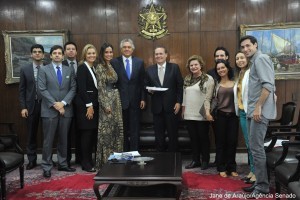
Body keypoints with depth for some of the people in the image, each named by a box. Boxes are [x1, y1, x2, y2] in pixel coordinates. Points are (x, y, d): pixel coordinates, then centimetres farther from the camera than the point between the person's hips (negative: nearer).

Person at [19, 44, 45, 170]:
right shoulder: (25, 69, 4)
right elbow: (21, 90, 4)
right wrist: (23, 107, -3)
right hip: (31, 105, 1)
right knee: (31, 135, 9)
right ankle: (32, 160, 21)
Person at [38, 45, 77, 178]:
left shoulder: (69, 70, 10)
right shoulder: (43, 70, 2)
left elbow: (73, 89, 3)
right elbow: (42, 89, -6)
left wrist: (63, 103, -10)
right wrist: (55, 104, -13)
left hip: (66, 109, 3)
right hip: (49, 110, -3)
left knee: (63, 139, 11)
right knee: (48, 140, 1)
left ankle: (62, 164, 22)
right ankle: (47, 167, 11)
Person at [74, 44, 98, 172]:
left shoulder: (94, 68, 15)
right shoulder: (82, 67, -8)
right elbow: (81, 88, -15)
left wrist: (93, 105, 8)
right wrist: (89, 105, -17)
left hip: (94, 103, 8)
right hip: (84, 104, -8)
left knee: (92, 133, 9)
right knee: (86, 133, -4)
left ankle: (89, 160, 19)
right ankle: (85, 163, 6)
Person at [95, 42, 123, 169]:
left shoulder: (112, 66, 14)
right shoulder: (100, 67, -9)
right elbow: (100, 88, -13)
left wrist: (117, 100, 13)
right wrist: (105, 105, -18)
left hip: (116, 99, 8)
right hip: (107, 100, -8)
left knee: (117, 129, 10)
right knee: (106, 131, -2)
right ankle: (104, 161, 8)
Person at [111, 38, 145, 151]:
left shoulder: (139, 62, 7)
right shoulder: (114, 62, 1)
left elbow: (142, 82, 7)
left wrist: (143, 98, 1)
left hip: (135, 101, 2)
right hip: (120, 100, -1)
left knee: (135, 129, 5)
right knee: (122, 129, 7)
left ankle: (134, 152, 15)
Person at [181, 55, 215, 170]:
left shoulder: (208, 79, -6)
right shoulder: (187, 79, 12)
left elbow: (208, 97, -12)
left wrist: (207, 112, -21)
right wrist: (183, 110, 14)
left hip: (202, 115, -5)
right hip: (189, 115, 5)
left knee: (203, 138, 6)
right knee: (193, 138, 11)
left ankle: (205, 161, 19)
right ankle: (195, 160, 21)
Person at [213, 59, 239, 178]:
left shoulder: (234, 83, 6)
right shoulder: (216, 83, 2)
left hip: (233, 116, 1)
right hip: (220, 116, -1)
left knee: (232, 142, 5)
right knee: (220, 142, 5)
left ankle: (231, 168, 18)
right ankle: (222, 168, 16)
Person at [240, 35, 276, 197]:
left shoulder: (261, 58, -8)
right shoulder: (254, 61, 21)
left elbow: (268, 85, -19)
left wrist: (258, 107, -21)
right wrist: (253, 108, 16)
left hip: (260, 111, -10)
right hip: (253, 110, 10)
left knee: (256, 147, -8)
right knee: (254, 147, 12)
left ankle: (262, 185, 1)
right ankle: (259, 182, 21)